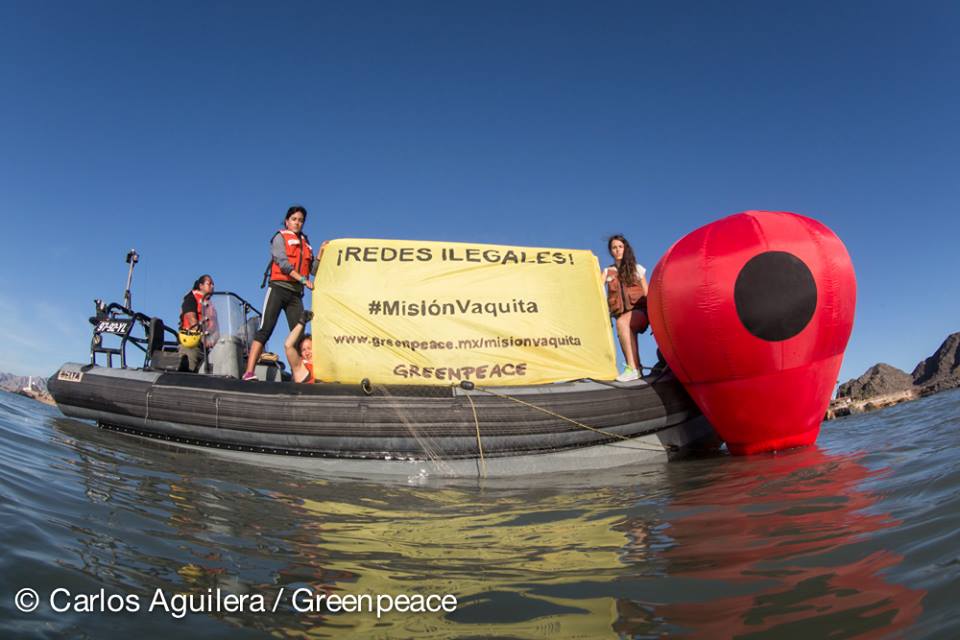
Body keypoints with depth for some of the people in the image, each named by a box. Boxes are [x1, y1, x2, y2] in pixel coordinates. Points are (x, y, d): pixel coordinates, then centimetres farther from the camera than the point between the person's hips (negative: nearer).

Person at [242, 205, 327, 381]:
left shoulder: (306, 243, 21)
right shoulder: (280, 237, 6)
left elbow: (313, 270, 13)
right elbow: (283, 263, -9)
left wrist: (321, 252, 3)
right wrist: (303, 279, -18)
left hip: (296, 293, 6)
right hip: (279, 288, -5)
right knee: (265, 330, -14)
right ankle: (249, 372, -20)